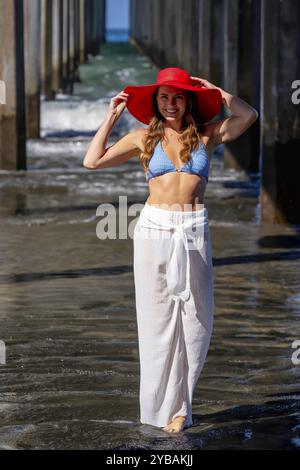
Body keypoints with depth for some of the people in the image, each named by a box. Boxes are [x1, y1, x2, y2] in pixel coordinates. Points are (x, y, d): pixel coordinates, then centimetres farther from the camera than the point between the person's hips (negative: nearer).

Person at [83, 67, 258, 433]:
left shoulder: (206, 135, 7)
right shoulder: (144, 138, 6)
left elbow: (248, 115, -7)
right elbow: (92, 161, -1)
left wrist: (215, 91, 2)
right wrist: (112, 116, 2)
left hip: (194, 232, 1)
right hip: (154, 229, -1)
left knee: (195, 317, 2)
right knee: (158, 318, 3)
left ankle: (178, 404, 15)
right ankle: (162, 406, 13)